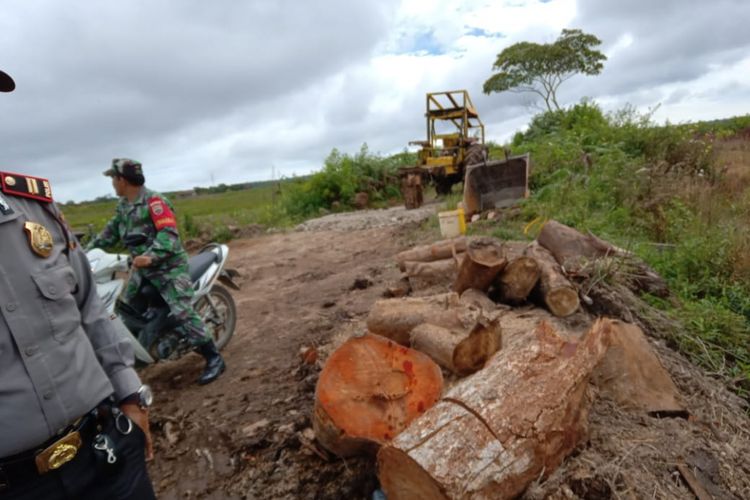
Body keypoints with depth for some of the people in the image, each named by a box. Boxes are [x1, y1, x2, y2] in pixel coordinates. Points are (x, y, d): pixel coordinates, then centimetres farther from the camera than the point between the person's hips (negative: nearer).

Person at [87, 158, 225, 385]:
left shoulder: (154, 201, -17)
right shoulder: (123, 205, 13)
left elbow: (168, 234, -26)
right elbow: (111, 231, 22)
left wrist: (151, 256, -39)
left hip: (168, 265, -9)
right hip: (142, 266, 10)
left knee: (182, 312, -16)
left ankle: (214, 358, -12)